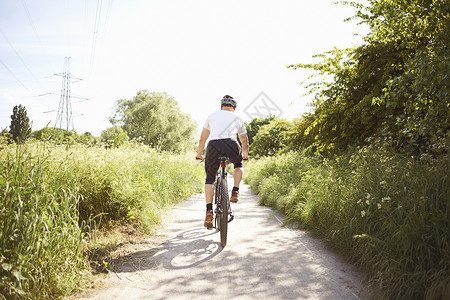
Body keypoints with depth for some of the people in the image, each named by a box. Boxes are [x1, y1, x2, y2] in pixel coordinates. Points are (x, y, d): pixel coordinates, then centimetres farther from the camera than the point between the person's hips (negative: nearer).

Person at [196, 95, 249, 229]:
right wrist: (245, 155, 57)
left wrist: (199, 154, 47)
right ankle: (235, 192, 16)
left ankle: (209, 211, 4)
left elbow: (202, 139, 33)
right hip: (231, 145, 0)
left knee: (209, 179, 15)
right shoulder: (238, 119, 28)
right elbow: (245, 143, 38)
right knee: (239, 165, 33)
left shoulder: (212, 116, 28)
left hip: (213, 145, 0)